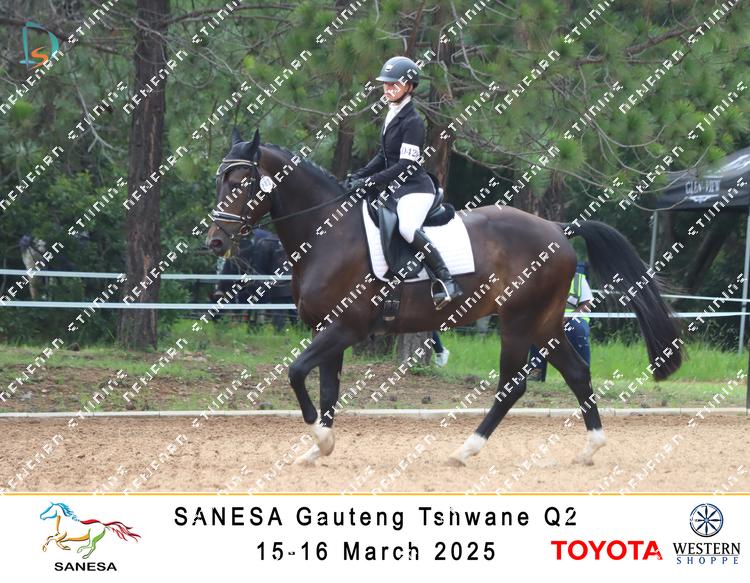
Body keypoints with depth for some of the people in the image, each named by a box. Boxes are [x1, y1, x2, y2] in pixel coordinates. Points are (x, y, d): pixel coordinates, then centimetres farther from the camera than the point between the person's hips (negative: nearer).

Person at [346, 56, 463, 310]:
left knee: (407, 227, -35)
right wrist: (358, 176, 7)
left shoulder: (412, 122, -14)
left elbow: (405, 165, -20)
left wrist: (370, 181, -23)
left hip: (415, 188, -11)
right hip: (394, 188, 11)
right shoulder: (392, 115, 14)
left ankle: (446, 282, -32)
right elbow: (384, 157, 20)